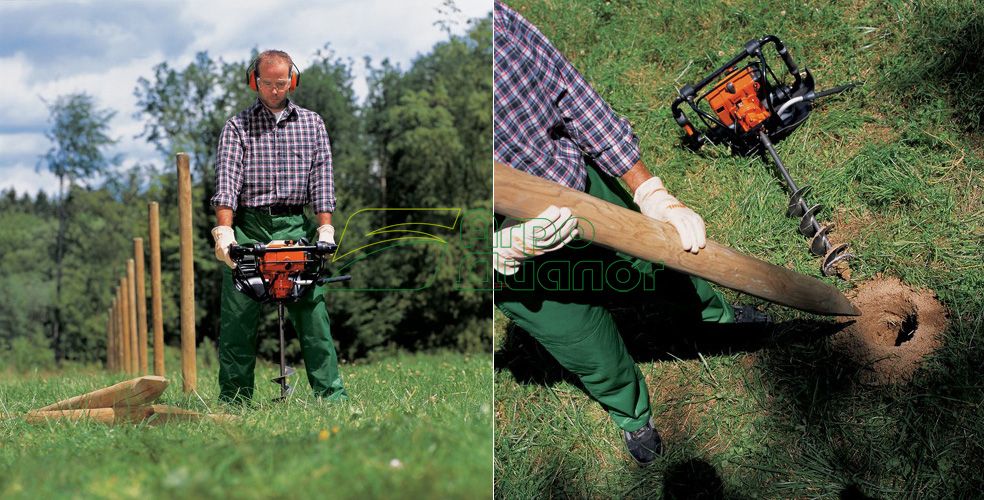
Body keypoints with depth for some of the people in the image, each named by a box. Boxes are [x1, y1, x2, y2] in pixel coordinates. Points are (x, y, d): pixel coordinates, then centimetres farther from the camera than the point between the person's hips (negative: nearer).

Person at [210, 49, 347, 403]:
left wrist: (325, 229, -7)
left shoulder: (311, 123, 14)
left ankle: (331, 394, -5)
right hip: (246, 228, -1)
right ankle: (233, 401, 4)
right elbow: (227, 179, -5)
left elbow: (321, 177, 6)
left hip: (295, 227, 1)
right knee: (237, 319, -1)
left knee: (312, 311, -6)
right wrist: (224, 230, -20)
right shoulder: (237, 127, 7)